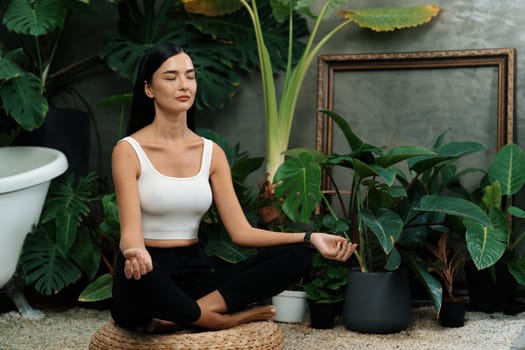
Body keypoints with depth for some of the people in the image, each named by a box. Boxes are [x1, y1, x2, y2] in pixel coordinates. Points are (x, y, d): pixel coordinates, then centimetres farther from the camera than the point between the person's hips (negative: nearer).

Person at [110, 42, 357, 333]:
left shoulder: (211, 152, 7)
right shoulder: (128, 151, -7)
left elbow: (241, 231, 1)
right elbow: (130, 231, -17)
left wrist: (310, 237, -12)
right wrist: (135, 254, -43)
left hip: (195, 274, 5)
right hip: (149, 277, -5)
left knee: (296, 255, -15)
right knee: (139, 277, -43)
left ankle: (181, 315, -23)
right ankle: (231, 318, -17)